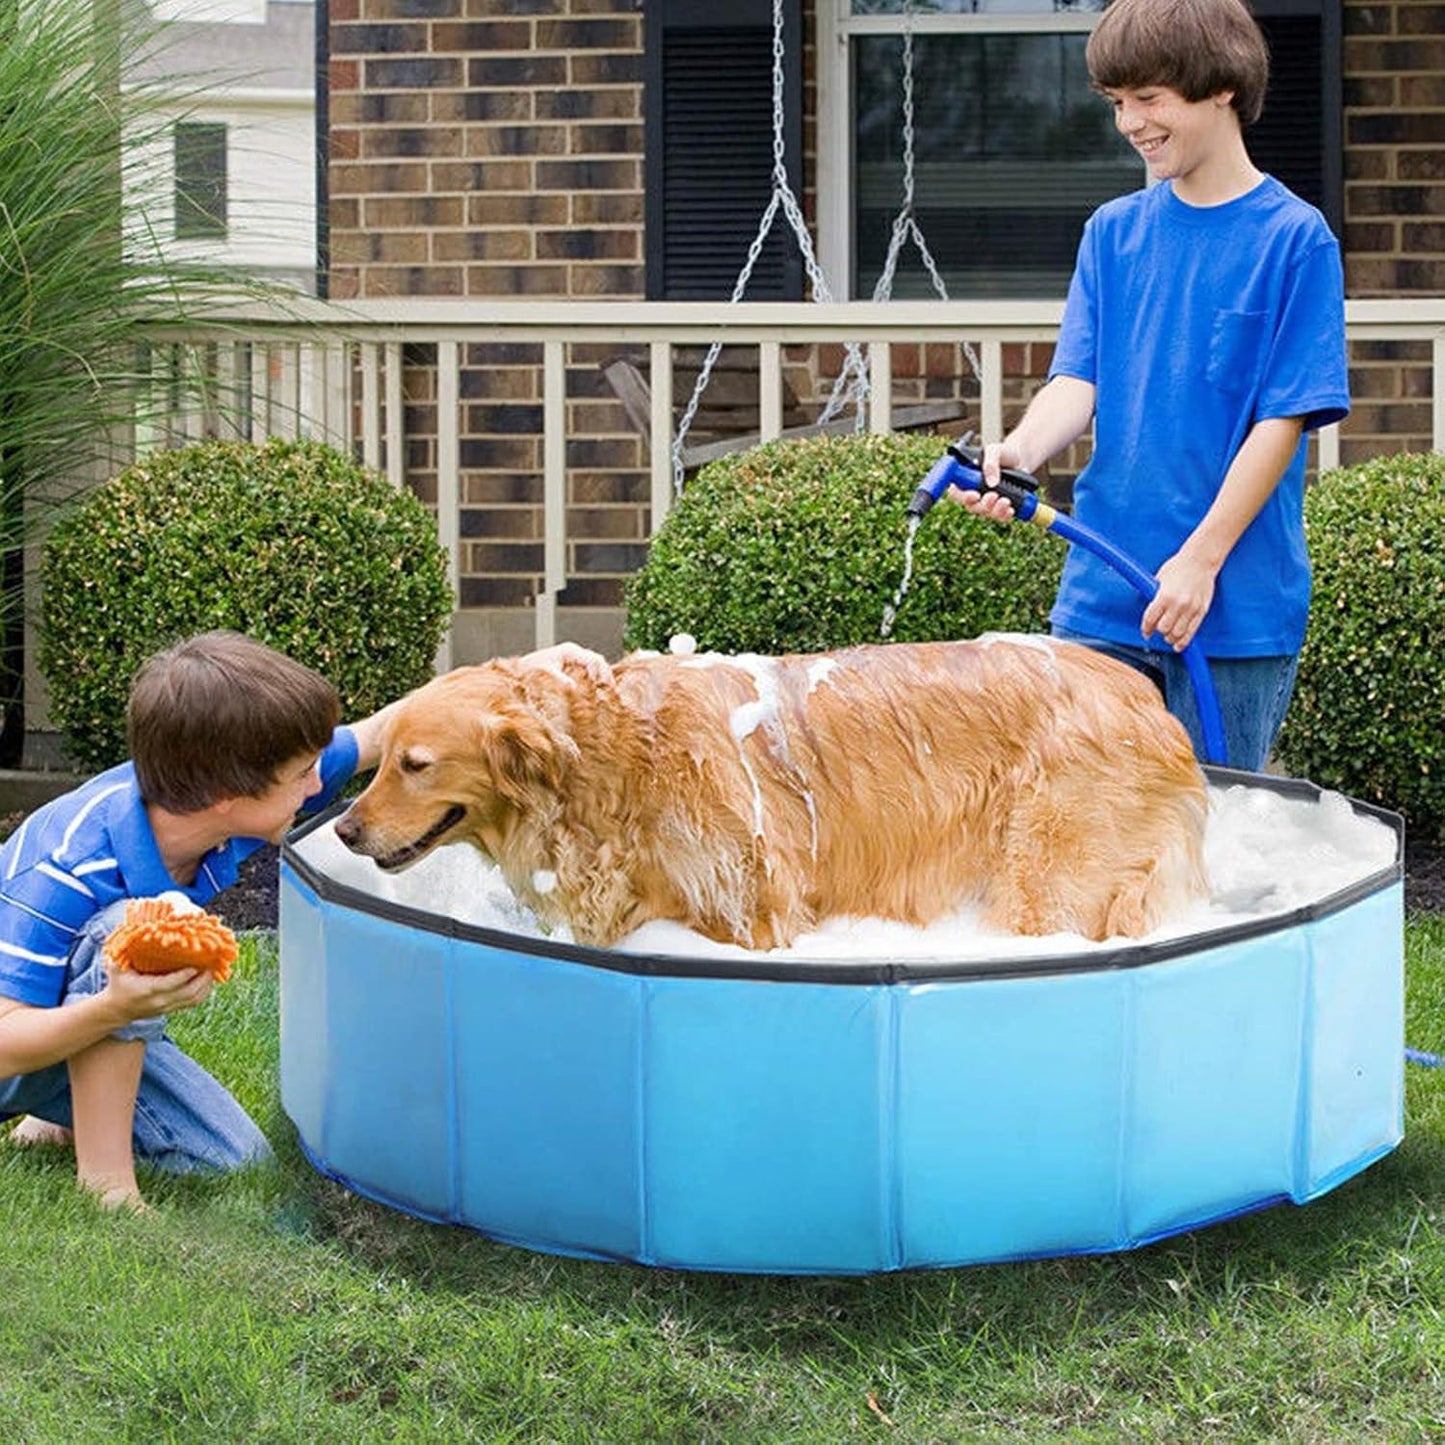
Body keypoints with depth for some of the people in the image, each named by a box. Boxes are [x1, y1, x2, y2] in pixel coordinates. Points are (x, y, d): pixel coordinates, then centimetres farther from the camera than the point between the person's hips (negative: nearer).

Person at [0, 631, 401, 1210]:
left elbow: (372, 735, -3)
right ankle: (104, 1182, -24)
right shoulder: (67, 871, -38)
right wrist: (113, 1010, -56)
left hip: (106, 1030, 8)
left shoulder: (208, 803, -18)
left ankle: (70, 1119, 20)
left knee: (237, 1158, -4)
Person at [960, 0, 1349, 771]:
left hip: (1237, 601, -4)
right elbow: (1077, 382, 1)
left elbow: (1283, 419, -8)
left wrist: (1201, 560, -15)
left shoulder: (1294, 237, -5)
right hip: (1101, 596, 4)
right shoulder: (1113, 231, 9)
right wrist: (1020, 449, -21)